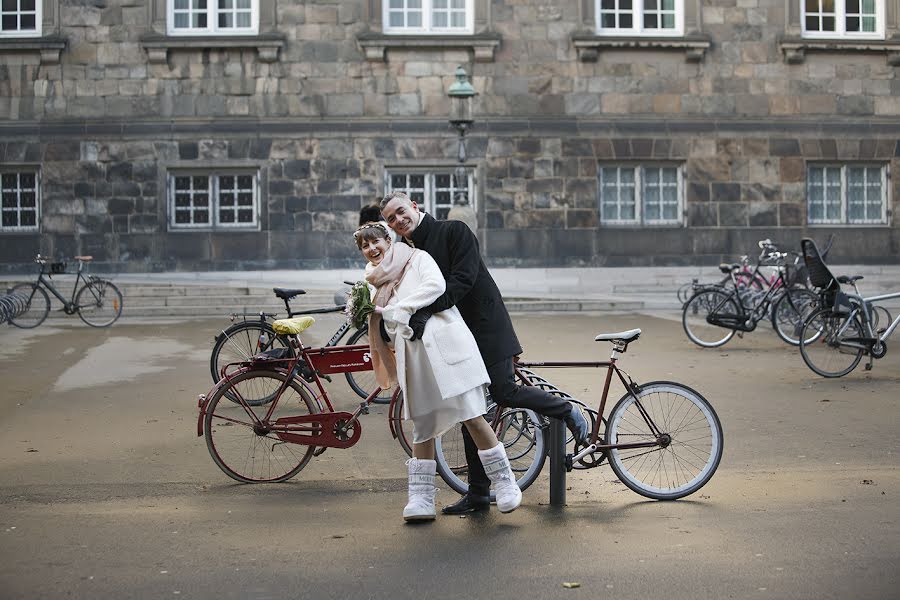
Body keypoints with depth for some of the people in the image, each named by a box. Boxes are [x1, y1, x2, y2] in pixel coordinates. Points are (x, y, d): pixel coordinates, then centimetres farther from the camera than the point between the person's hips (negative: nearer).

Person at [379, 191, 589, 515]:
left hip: (485, 326, -6)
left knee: (504, 392, -17)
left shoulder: (454, 231, -6)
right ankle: (478, 492, 12)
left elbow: (463, 278, -19)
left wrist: (427, 312, -27)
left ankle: (568, 412, 10)